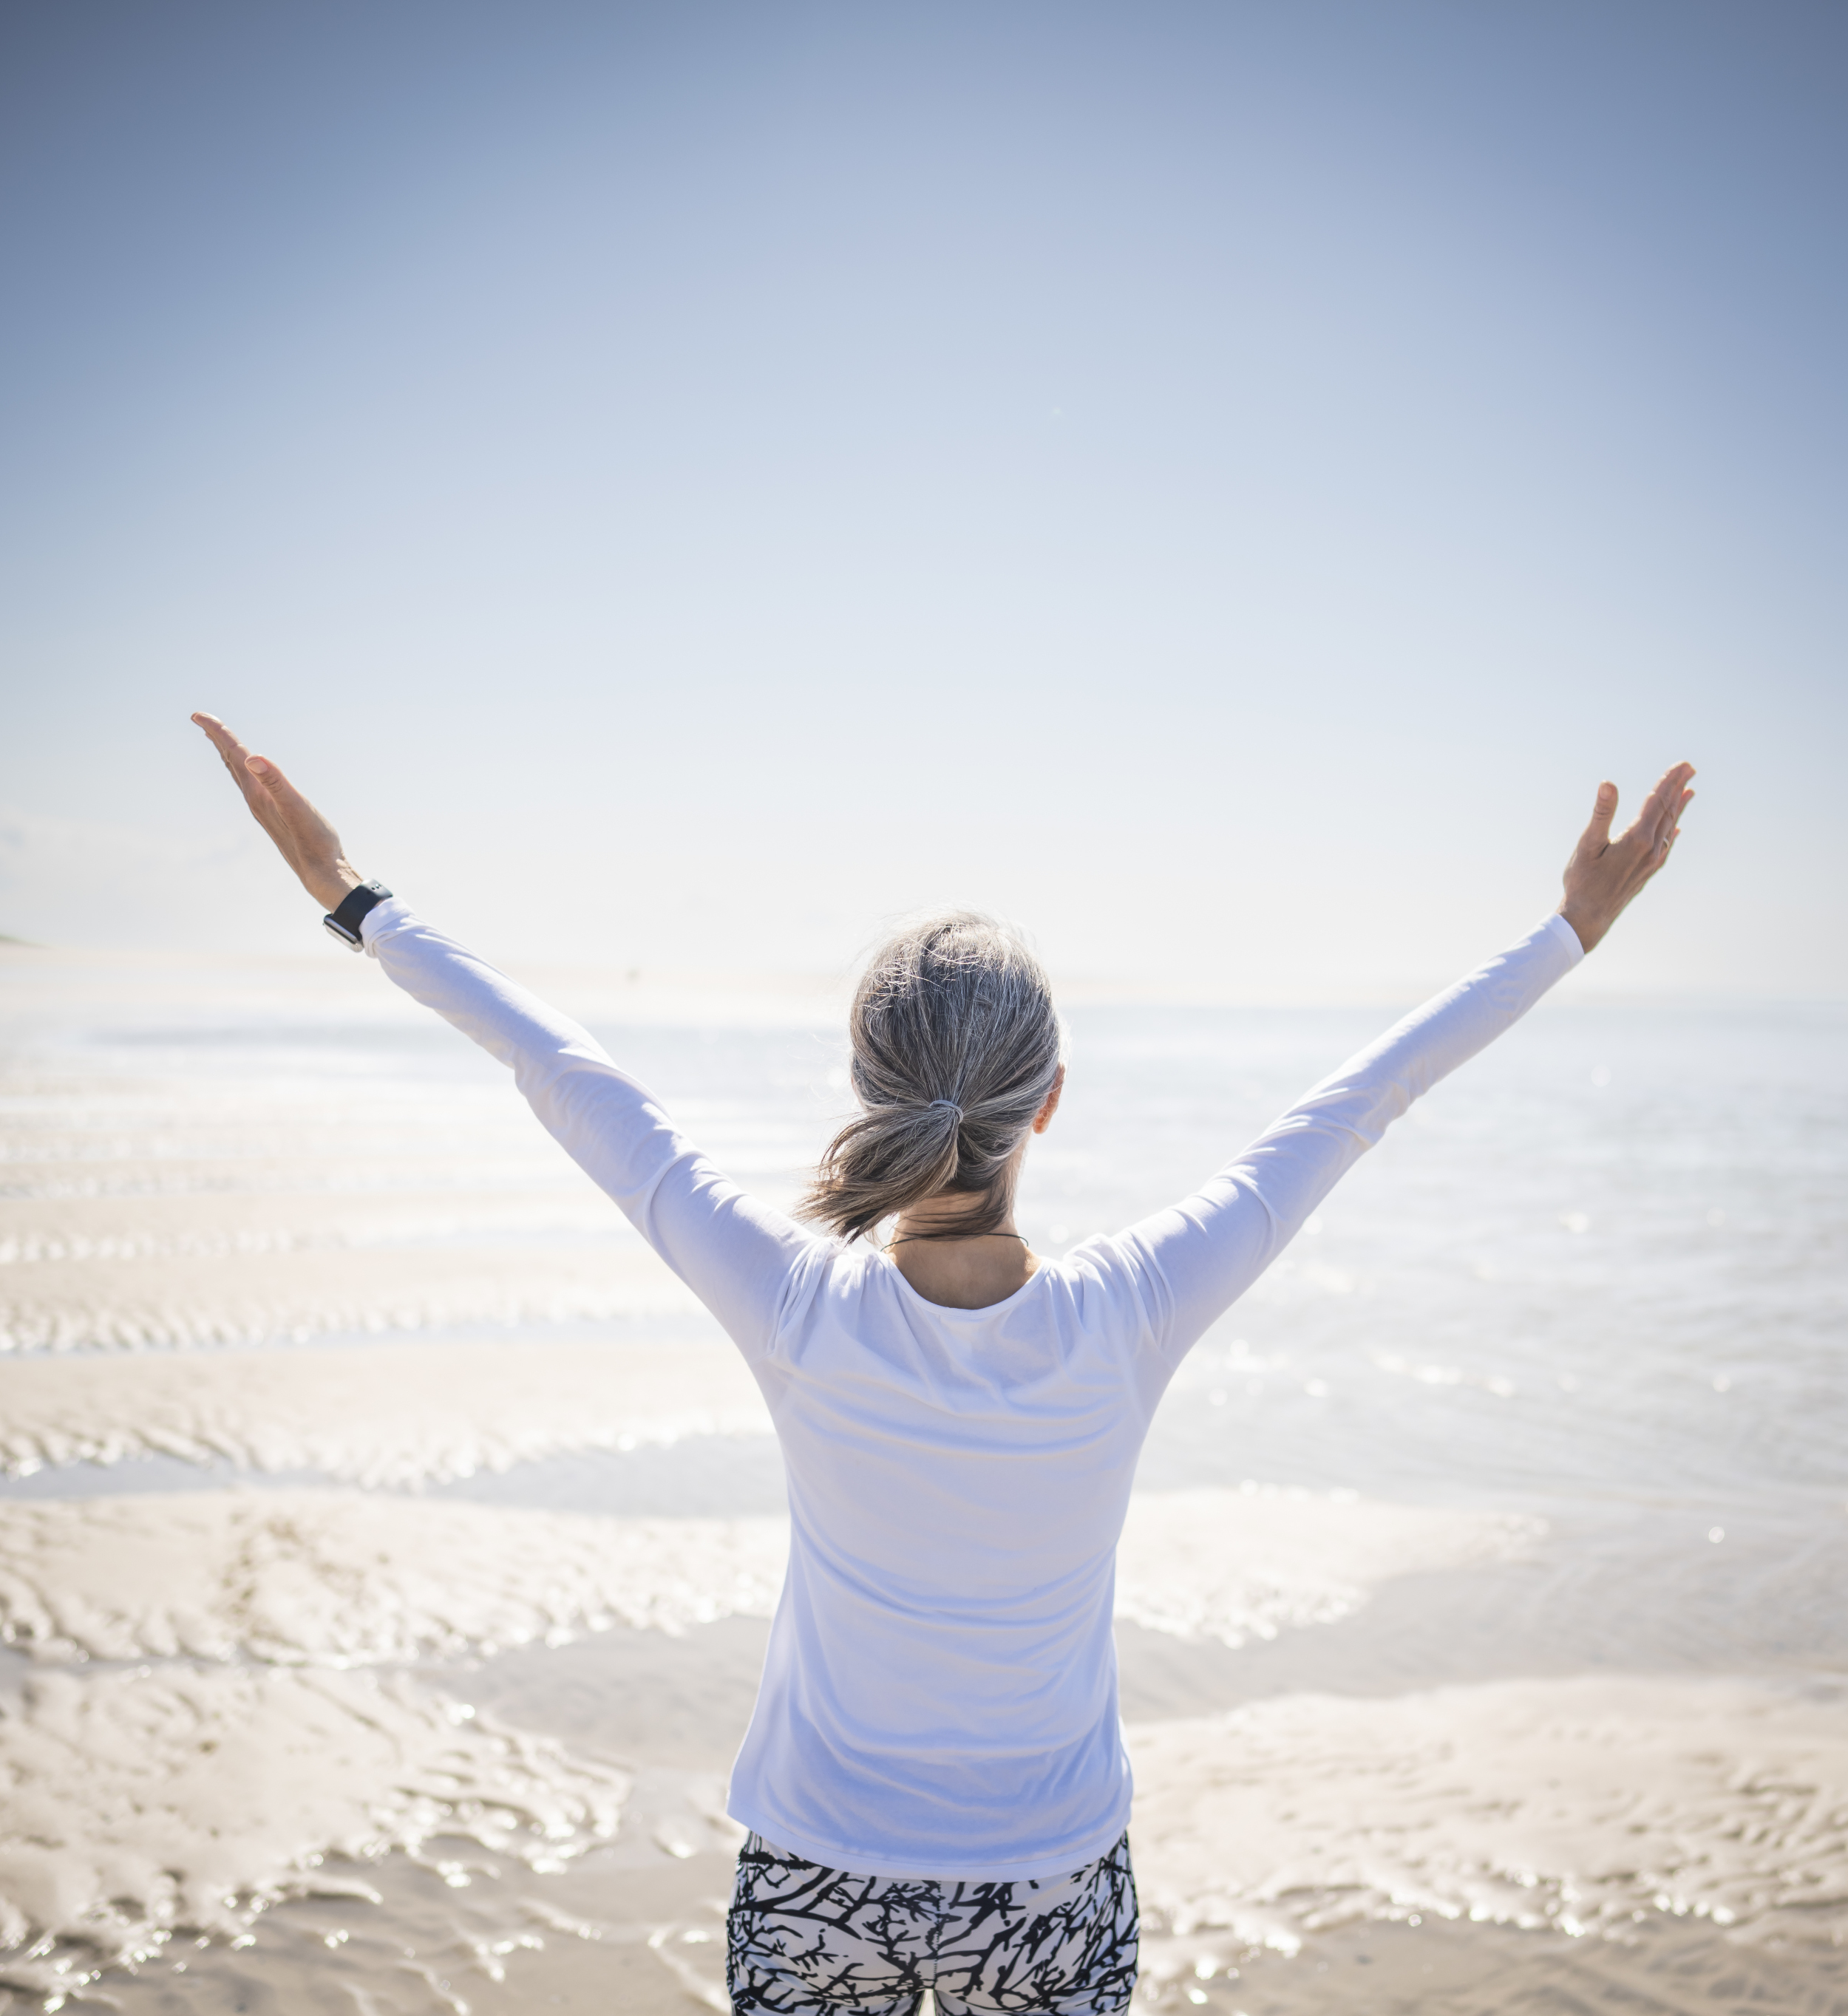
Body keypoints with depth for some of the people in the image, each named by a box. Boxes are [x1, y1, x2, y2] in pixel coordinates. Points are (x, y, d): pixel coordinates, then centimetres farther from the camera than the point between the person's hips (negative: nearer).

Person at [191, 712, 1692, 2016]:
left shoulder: (801, 1312, -23)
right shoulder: (1128, 1324, -23)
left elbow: (567, 1077, -14)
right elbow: (1362, 1102, -13)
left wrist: (355, 899, -1)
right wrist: (1575, 929, 0)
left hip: (814, 1886, 0)